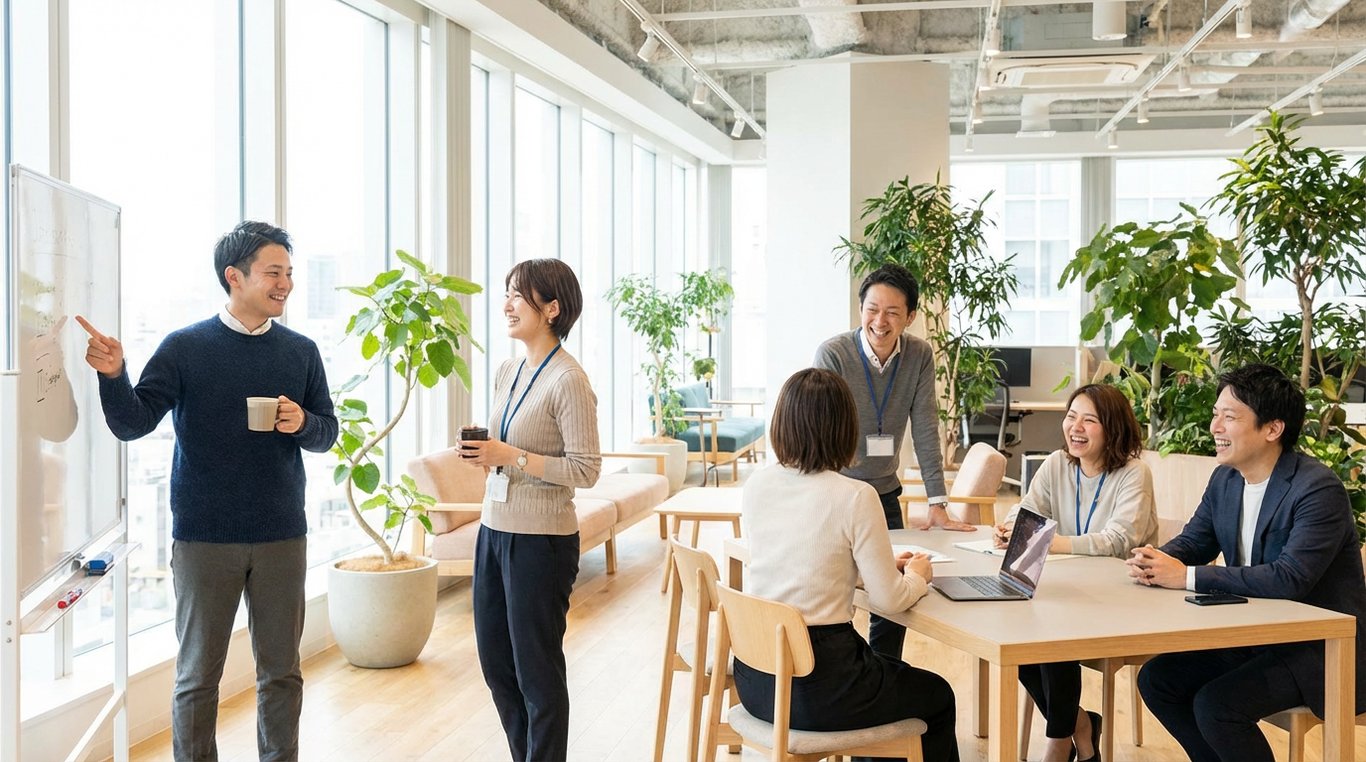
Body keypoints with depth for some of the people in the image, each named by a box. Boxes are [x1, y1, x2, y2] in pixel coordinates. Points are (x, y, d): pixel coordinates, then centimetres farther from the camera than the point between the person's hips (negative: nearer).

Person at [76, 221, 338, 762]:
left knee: (281, 671, 11)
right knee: (197, 675, 7)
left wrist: (302, 423, -13)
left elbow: (327, 431, 9)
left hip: (283, 536, 2)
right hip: (203, 537, -2)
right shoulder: (185, 347, -3)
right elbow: (132, 424, -7)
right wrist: (113, 375, -26)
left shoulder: (301, 352, 5)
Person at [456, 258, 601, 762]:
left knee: (537, 668, 3)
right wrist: (481, 452, -1)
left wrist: (511, 457, -21)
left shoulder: (568, 380, -15)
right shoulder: (507, 372, 9)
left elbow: (585, 470, -18)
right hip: (494, 530, 9)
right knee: (495, 661, 17)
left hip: (541, 540, -8)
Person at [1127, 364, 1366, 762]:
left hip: (1321, 649, -8)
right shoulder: (1225, 479, 3)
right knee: (1157, 678, 0)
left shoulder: (1318, 489, -22)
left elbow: (1290, 579, -31)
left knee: (1215, 705, -24)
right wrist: (1155, 561, -15)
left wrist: (1188, 576, -30)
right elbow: (1192, 541, 10)